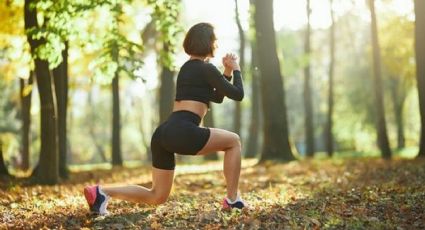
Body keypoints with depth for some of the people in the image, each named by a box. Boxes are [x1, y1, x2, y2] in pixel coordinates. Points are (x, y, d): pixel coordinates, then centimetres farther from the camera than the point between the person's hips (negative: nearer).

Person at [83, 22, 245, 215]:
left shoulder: (187, 68, 26)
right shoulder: (206, 68, -1)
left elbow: (218, 97, 34)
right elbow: (237, 95, 1)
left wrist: (227, 72, 26)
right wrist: (236, 70, 16)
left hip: (164, 133, 8)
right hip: (182, 132, -8)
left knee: (156, 197, 13)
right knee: (233, 141, 11)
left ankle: (101, 192, -2)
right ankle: (232, 199, 8)